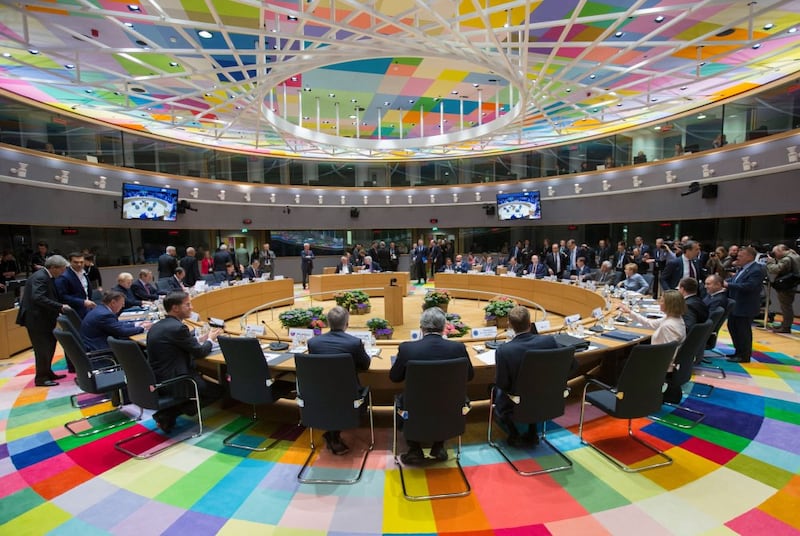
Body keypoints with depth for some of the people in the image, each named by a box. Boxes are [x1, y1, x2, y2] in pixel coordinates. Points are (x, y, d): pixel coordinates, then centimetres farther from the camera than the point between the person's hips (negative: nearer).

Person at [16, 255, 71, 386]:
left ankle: (47, 373, 28)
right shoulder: (40, 277, -20)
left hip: (44, 317, 9)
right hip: (36, 318, -9)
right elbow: (38, 298, -30)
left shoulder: (47, 277, 9)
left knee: (49, 345, 16)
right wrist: (60, 307, -30)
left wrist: (60, 308, 5)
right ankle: (41, 378, 8)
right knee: (42, 348, -2)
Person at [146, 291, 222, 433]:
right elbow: (200, 352, -11)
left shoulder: (156, 326, 8)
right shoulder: (178, 327, -20)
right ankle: (168, 415, 3)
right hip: (171, 383, -9)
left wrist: (202, 338, 17)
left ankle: (167, 414, 11)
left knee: (201, 376, 25)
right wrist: (210, 340, 7)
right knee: (216, 389, 3)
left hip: (154, 380, 9)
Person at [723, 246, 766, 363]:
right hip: (736, 305, 10)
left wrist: (728, 285, -28)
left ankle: (744, 356, 15)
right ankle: (739, 352, 33)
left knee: (743, 331, 2)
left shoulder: (757, 270, -20)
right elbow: (734, 279, 15)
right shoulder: (743, 268, 9)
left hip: (746, 307, -9)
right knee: (732, 327, 18)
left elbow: (749, 286, -30)